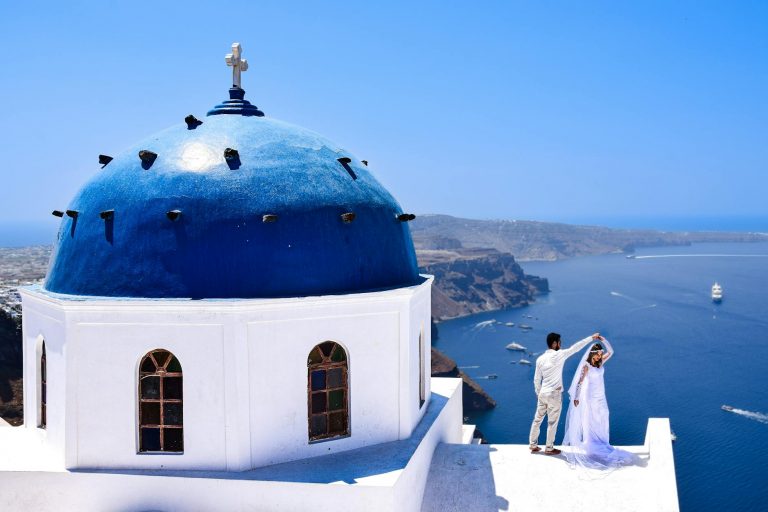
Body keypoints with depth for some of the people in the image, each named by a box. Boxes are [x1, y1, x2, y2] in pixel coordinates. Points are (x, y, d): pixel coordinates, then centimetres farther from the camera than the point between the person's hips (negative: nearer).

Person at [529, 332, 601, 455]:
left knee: (537, 419, 14)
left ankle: (533, 445, 21)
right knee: (552, 422, 6)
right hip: (554, 395, -5)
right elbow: (576, 347, -9)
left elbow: (536, 380, 7)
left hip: (542, 394, 6)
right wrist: (592, 338, -3)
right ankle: (549, 448, 14)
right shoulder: (559, 355, -13)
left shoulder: (540, 359, 3)